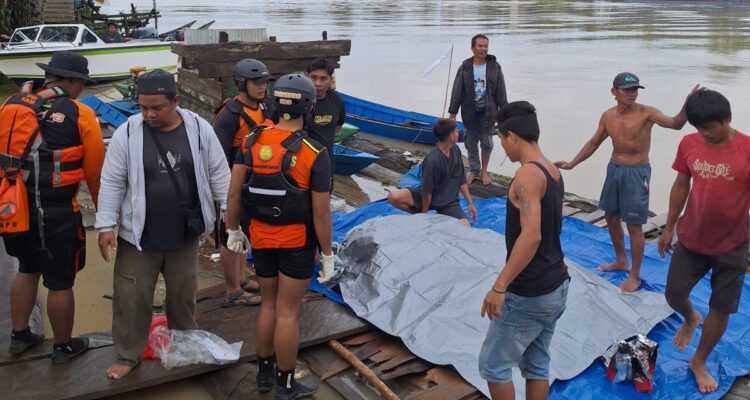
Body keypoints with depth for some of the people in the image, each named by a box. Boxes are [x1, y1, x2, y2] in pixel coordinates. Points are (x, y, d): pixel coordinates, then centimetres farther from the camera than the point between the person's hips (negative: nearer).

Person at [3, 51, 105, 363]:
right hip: (56, 214, -6)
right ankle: (63, 346, 25)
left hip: (16, 207, 6)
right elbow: (95, 171, -7)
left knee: (27, 269, 26)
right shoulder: (80, 115, -11)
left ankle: (19, 336, 37)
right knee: (60, 282, 10)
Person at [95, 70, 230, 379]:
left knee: (183, 295, 17)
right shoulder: (127, 133, -10)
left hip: (185, 234, 2)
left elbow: (218, 173, 1)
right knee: (131, 298, 5)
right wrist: (106, 226, -8)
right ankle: (127, 356, 24)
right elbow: (112, 183, -6)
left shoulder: (199, 129, -6)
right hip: (138, 235, -1)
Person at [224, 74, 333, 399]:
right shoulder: (314, 154, -18)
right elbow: (321, 214, -16)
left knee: (269, 304, 21)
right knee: (288, 312, 6)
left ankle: (264, 372, 35)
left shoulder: (252, 142, -6)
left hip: (261, 237, 4)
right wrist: (327, 255, -5)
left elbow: (234, 192, -4)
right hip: (297, 242, -4)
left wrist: (233, 231, 10)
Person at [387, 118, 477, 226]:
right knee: (393, 197, -27)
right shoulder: (432, 160, -28)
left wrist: (470, 203, 4)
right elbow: (427, 191, -19)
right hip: (428, 197, -3)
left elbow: (461, 180, 4)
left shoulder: (456, 150, -5)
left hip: (449, 202, 4)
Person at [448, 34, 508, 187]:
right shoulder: (465, 67, -4)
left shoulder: (495, 66, -4)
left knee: (486, 141, 5)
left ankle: (484, 171, 22)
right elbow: (457, 90, -3)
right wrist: (452, 112, -5)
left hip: (487, 111, -1)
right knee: (471, 142, 10)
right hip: (470, 111, 1)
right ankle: (474, 170, 27)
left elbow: (501, 91, -1)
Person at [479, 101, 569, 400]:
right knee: (537, 364, 19)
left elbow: (531, 236, -31)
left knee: (493, 364, 7)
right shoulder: (553, 172, 9)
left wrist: (499, 287, -29)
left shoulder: (527, 174, -20)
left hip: (528, 295, -9)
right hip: (556, 286, 9)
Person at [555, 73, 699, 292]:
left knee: (634, 226, 0)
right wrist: (572, 163, 6)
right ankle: (621, 261, 39)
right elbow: (594, 143, 12)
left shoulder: (646, 113, -14)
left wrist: (687, 106, -49)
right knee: (611, 217, 18)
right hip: (614, 169, 6)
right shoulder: (608, 116, 2)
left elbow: (675, 124, -30)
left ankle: (635, 275, 15)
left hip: (637, 173, -6)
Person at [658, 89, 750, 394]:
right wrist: (668, 228, 10)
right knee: (674, 295, 11)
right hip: (690, 240, 3)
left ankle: (699, 362, 31)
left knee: (721, 309, 10)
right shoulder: (689, 144, -6)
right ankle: (690, 319, 47)